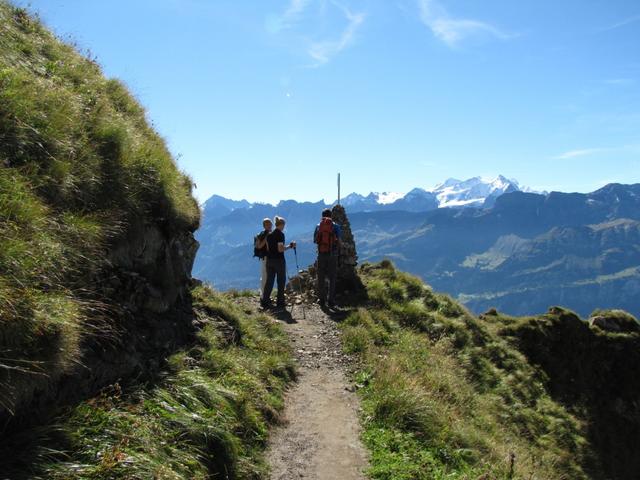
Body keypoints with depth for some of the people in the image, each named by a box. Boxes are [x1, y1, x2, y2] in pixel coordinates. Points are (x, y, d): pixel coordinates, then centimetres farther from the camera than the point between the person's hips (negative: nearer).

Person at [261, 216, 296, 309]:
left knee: (269, 281, 11)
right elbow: (280, 249, -19)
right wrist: (290, 246, -8)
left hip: (269, 260, 6)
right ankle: (280, 303, 10)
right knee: (281, 281, 5)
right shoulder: (280, 234, -13)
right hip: (279, 260, -6)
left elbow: (268, 248, 12)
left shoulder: (269, 235, 8)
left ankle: (264, 301, 10)